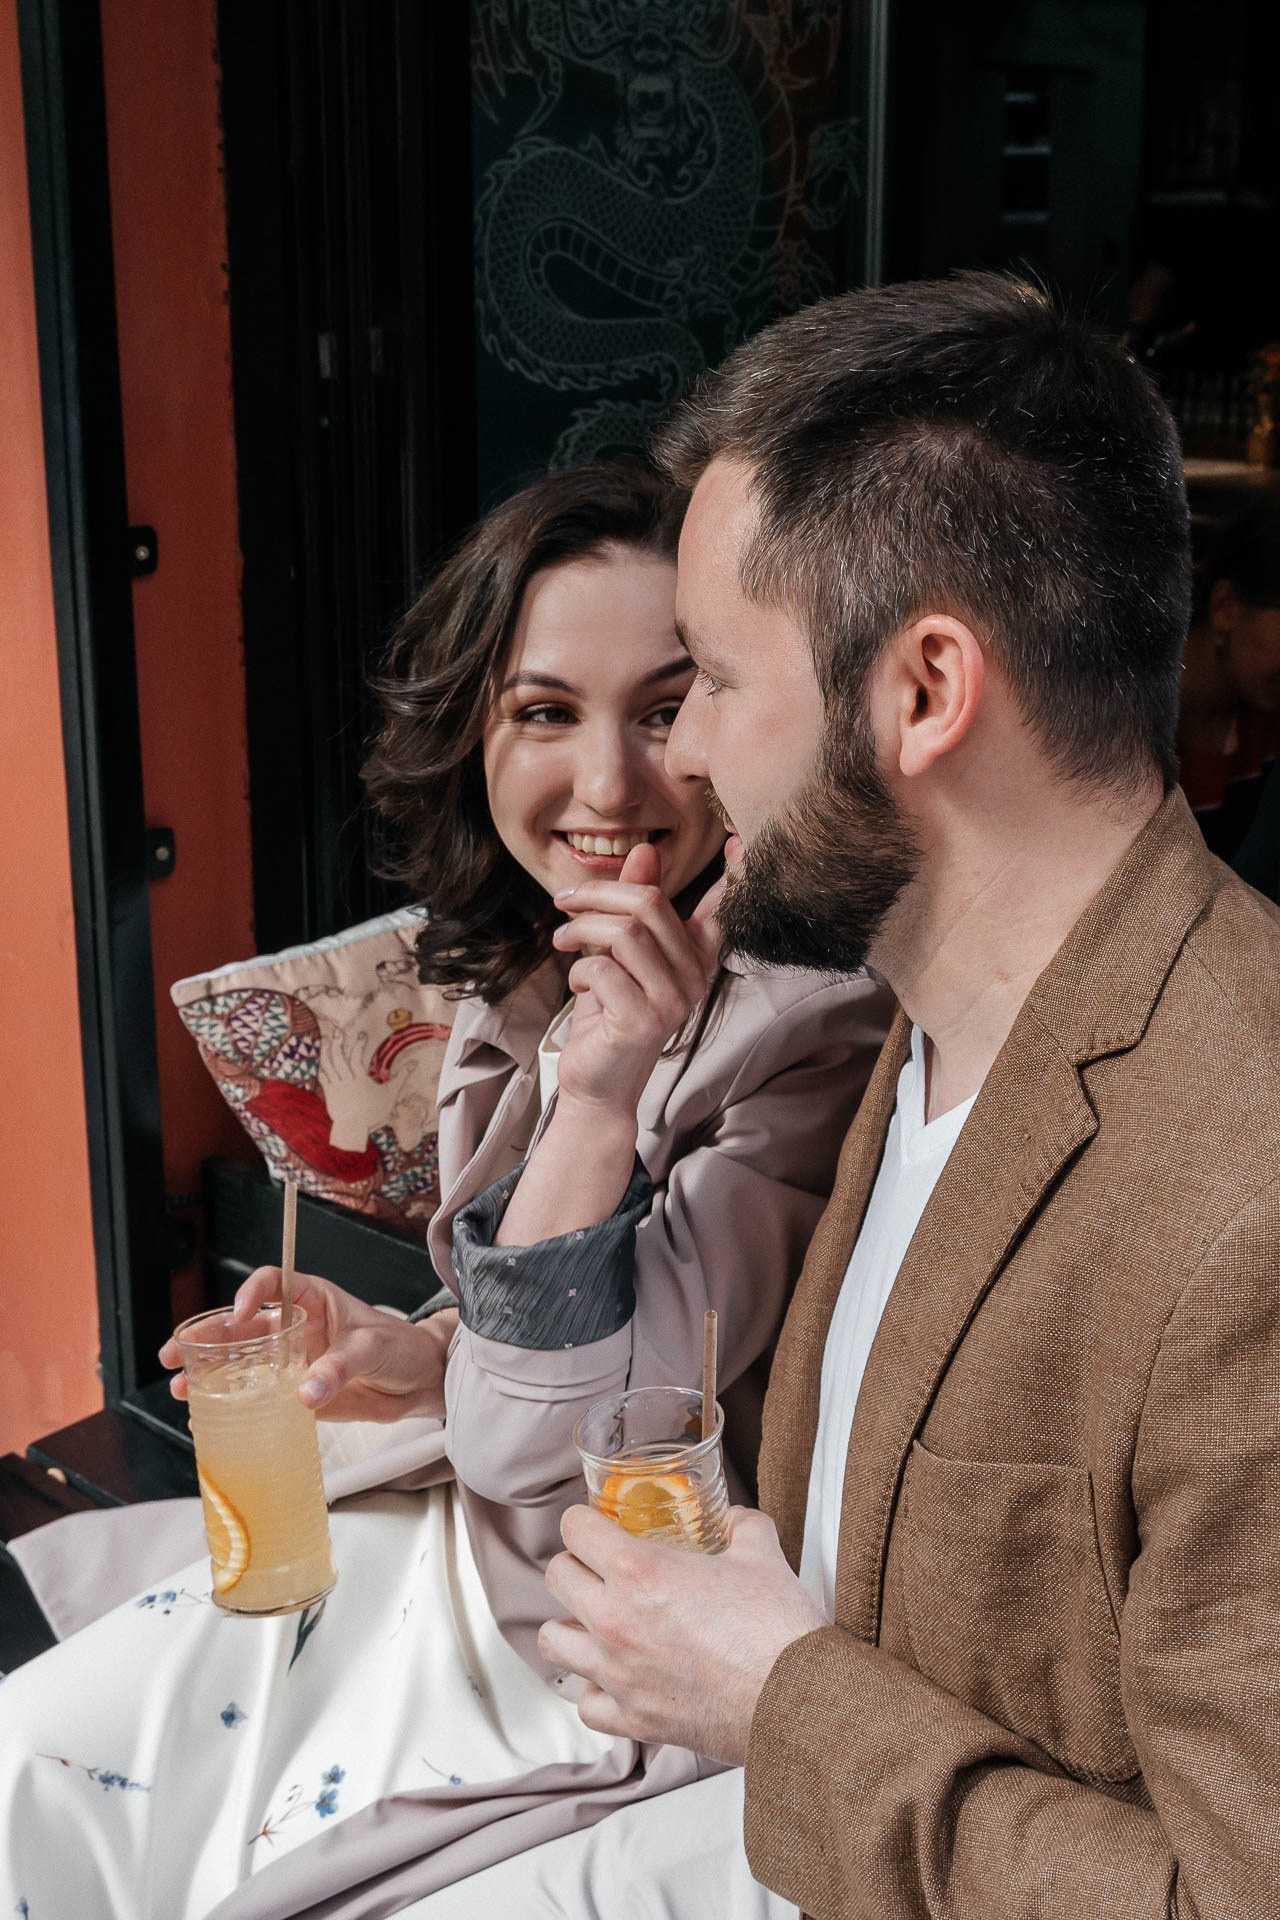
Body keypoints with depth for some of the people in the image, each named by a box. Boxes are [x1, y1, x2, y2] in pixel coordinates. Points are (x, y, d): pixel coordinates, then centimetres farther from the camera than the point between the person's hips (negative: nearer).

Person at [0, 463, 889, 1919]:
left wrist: (602, 1093, -37)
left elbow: (563, 1443, -25)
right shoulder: (530, 973, -1)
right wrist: (418, 1365, -8)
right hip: (461, 1534, 7)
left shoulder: (816, 1021, -25)